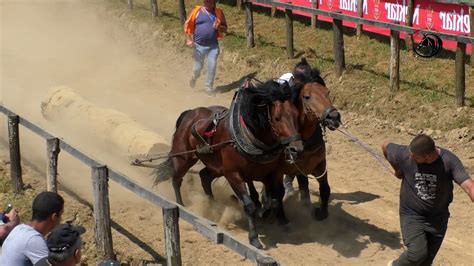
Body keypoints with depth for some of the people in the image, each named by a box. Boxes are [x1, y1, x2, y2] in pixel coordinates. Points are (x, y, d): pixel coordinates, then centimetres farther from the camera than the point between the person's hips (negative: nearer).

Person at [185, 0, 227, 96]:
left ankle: (208, 87, 7)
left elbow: (225, 28, 7)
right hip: (199, 45, -1)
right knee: (198, 67, 8)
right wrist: (189, 39, -10)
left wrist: (219, 27, -15)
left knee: (212, 66, -7)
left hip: (213, 45, 1)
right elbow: (188, 25, -1)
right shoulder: (197, 11, -5)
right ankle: (194, 78, 42)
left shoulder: (219, 12, 0)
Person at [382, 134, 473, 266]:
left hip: (438, 217, 1)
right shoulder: (405, 155, -20)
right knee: (417, 254, -20)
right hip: (412, 214, -1)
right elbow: (385, 146, 1)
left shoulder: (449, 161, -22)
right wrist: (397, 170, 13)